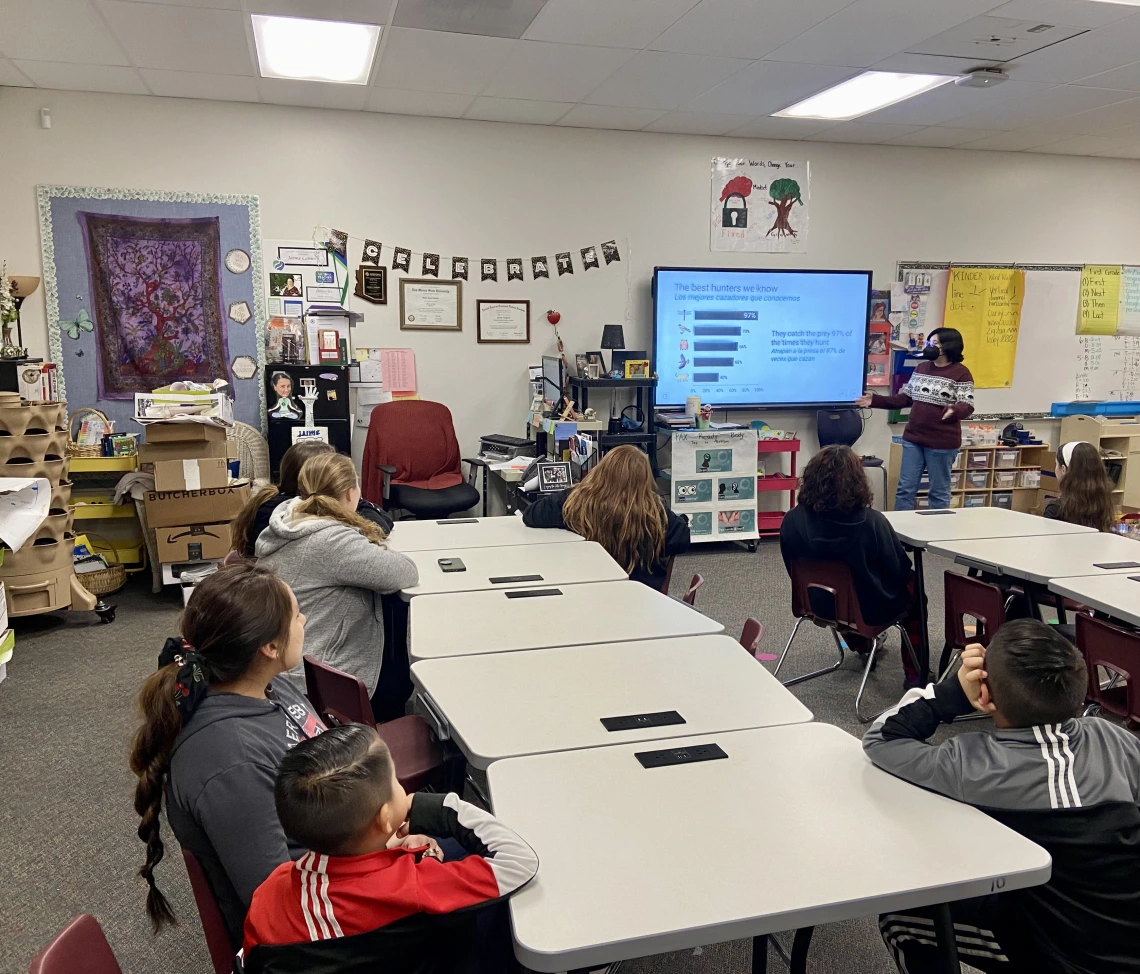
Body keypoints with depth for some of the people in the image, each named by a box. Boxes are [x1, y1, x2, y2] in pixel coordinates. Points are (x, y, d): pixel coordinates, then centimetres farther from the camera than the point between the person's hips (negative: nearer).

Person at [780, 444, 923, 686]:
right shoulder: (872, 522, -28)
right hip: (870, 610, -3)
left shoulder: (792, 521, -18)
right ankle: (914, 673, 33)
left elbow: (794, 572, -2)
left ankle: (860, 645, 58)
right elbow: (899, 570, -13)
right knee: (912, 584, 26)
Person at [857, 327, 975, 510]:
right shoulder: (921, 368, 11)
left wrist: (954, 411, -38)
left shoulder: (960, 373, -8)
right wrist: (875, 401, 9)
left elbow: (967, 406, -15)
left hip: (942, 442, -6)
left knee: (939, 493, 6)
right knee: (905, 489, 7)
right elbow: (906, 398, 16)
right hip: (913, 438, 6)